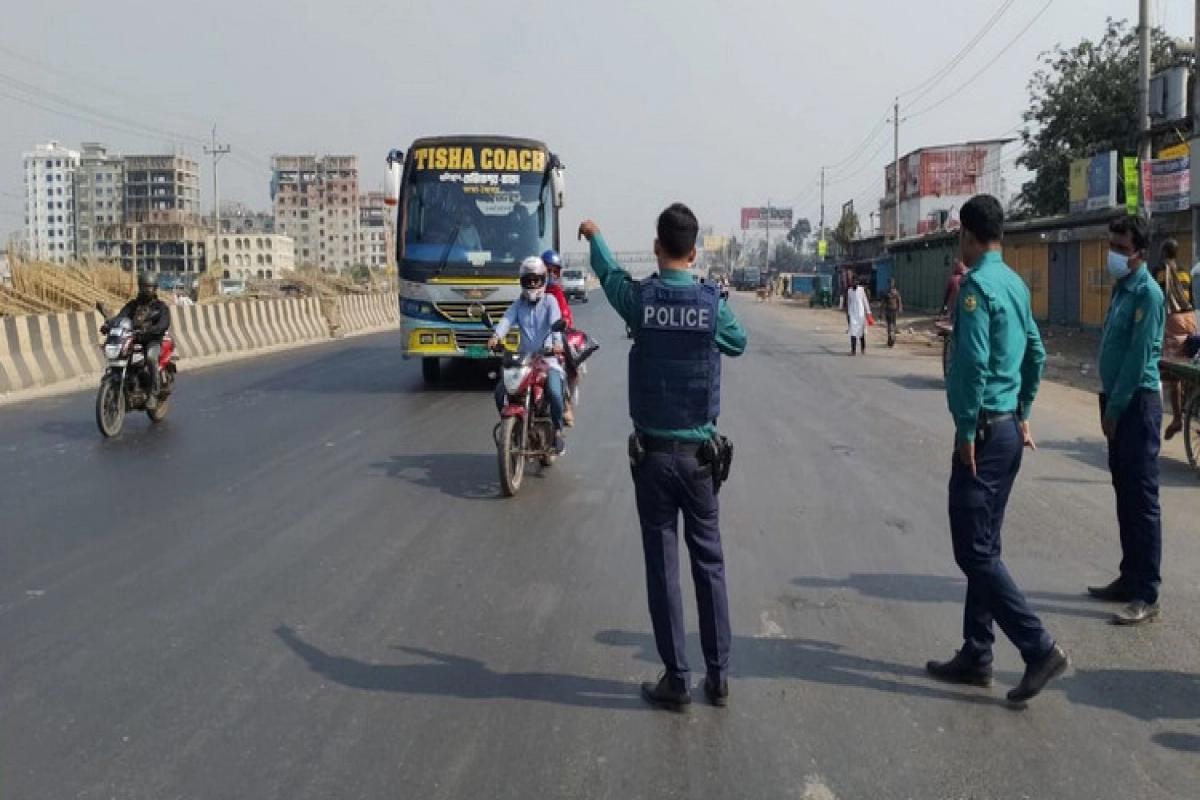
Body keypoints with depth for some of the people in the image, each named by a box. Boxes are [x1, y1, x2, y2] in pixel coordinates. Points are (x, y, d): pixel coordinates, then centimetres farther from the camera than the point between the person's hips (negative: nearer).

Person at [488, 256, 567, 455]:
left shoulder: (549, 301, 2)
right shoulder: (519, 303, 12)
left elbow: (556, 322, -15)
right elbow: (507, 319, -7)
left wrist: (557, 342, -36)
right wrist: (497, 336, -28)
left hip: (547, 357, -4)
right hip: (523, 357, 4)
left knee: (554, 392, -28)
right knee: (500, 391, -12)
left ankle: (557, 431, -5)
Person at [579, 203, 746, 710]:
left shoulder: (640, 299, -6)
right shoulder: (712, 303, -6)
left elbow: (609, 273, 17)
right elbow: (739, 343, 14)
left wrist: (593, 237, 37)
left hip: (653, 454, -1)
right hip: (700, 455, 1)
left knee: (662, 568, 5)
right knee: (709, 564, 10)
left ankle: (676, 680, 9)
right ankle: (718, 676, 16)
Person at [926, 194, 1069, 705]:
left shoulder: (977, 284, -16)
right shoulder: (1016, 284, 12)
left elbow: (975, 363, -22)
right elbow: (1036, 354, 18)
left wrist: (967, 431, -17)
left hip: (985, 431, -9)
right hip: (1010, 429, 9)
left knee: (974, 551, -4)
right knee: (984, 546, 14)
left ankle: (1040, 650, -4)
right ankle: (976, 656, 21)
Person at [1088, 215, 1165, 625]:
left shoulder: (1147, 293, -15)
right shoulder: (1122, 288, 14)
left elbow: (1138, 358, -18)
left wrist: (1115, 409, -14)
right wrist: (1107, 404, 13)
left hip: (1137, 404, -9)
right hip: (1118, 402, 9)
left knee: (1142, 500, -7)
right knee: (1125, 495, 14)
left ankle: (1146, 595, -3)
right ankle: (1130, 578, 23)